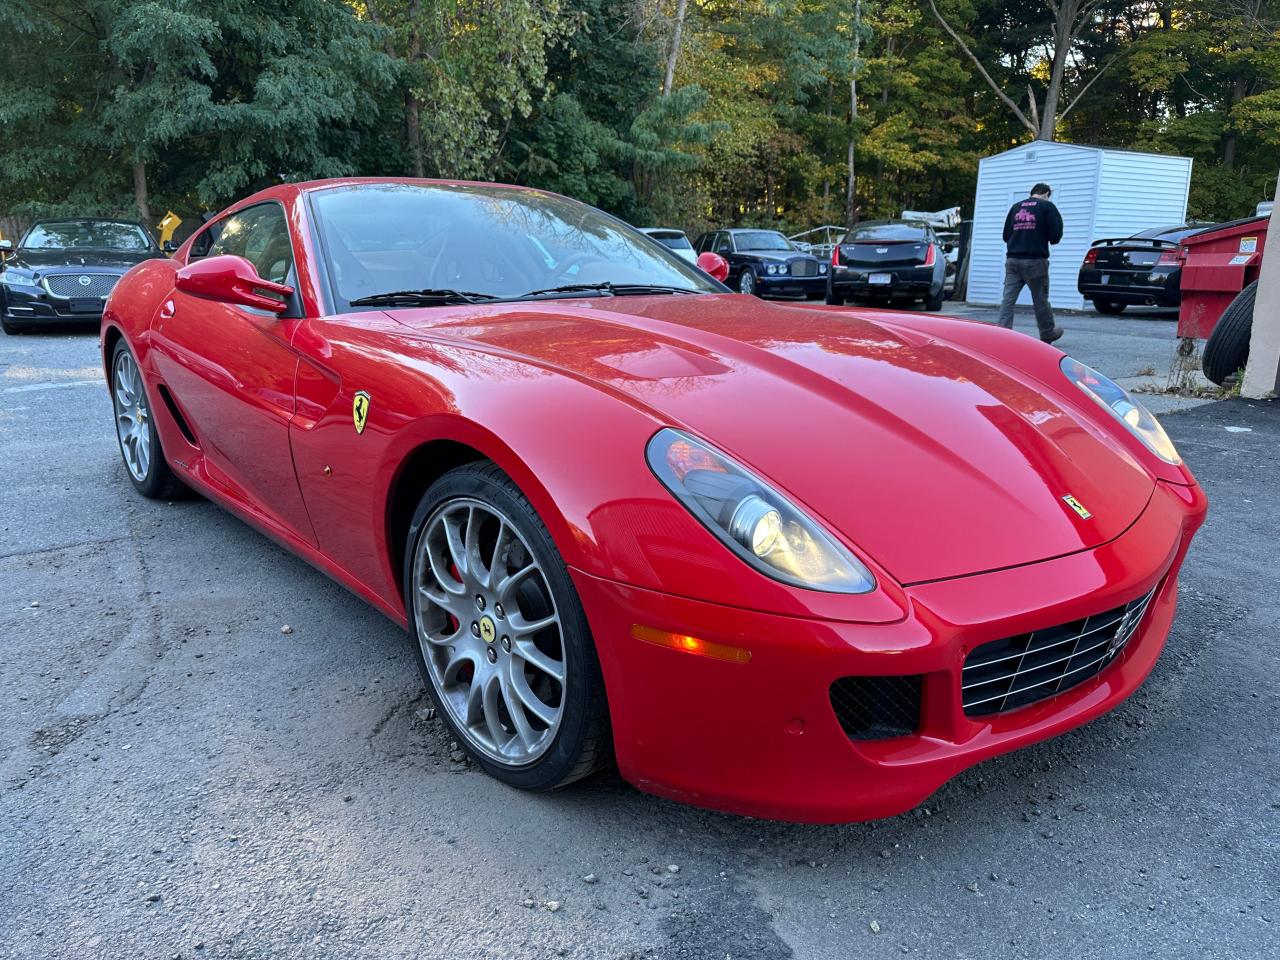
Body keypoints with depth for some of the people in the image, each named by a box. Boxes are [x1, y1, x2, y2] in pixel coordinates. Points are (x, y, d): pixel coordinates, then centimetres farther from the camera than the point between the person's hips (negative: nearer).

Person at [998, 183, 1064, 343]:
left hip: (1012, 259, 4)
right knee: (1041, 299, 8)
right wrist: (1043, 238, 13)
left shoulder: (1015, 207, 13)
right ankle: (1047, 333, 21)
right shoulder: (1047, 206, -1)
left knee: (1008, 298, 0)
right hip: (1035, 260, -4)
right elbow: (1055, 235, -7)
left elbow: (1006, 235, 14)